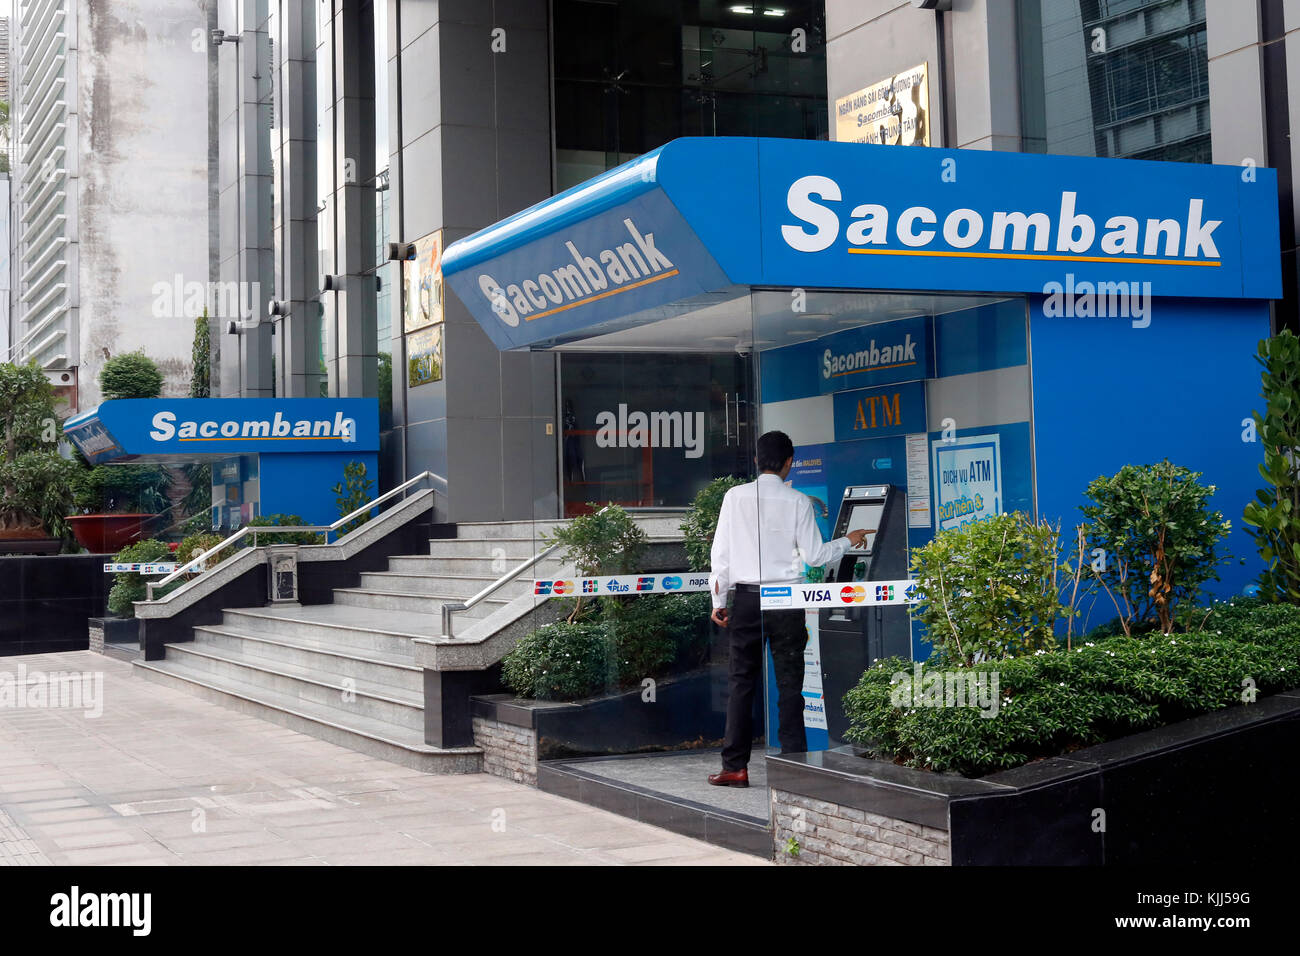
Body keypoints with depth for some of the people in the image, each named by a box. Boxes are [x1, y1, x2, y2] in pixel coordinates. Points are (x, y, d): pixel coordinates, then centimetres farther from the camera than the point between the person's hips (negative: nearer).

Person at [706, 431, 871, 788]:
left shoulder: (735, 496, 1)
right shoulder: (797, 501, -2)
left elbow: (720, 552, 1)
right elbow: (814, 555, -1)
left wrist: (719, 601, 8)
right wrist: (848, 542, 16)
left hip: (746, 599, 1)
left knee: (741, 682, 6)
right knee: (789, 685, 4)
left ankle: (735, 767, 6)